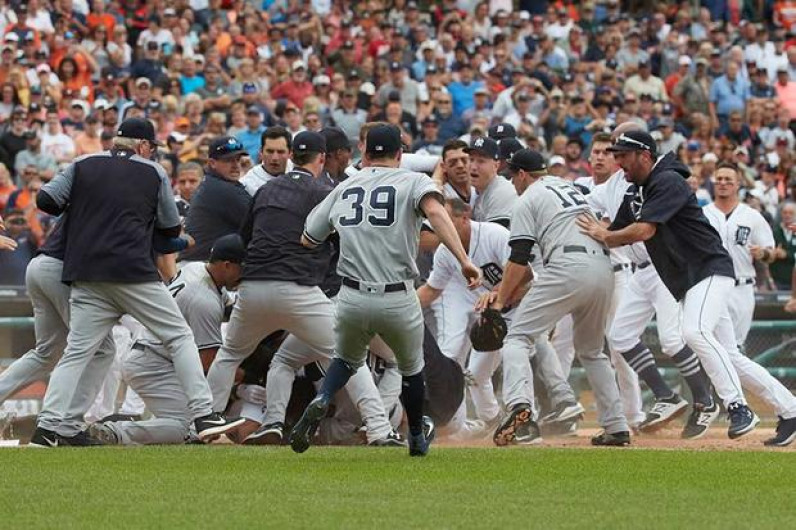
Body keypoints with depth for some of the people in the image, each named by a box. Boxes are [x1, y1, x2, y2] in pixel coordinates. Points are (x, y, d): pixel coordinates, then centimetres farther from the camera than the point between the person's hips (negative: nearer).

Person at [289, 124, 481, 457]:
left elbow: (307, 240, 19)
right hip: (398, 301, -2)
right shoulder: (413, 182, 1)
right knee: (411, 367, 24)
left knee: (347, 360, 27)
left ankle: (320, 402, -3)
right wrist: (464, 260, -29)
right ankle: (417, 440, 35)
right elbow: (434, 210, -21)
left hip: (352, 300, 2)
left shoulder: (343, 189, 13)